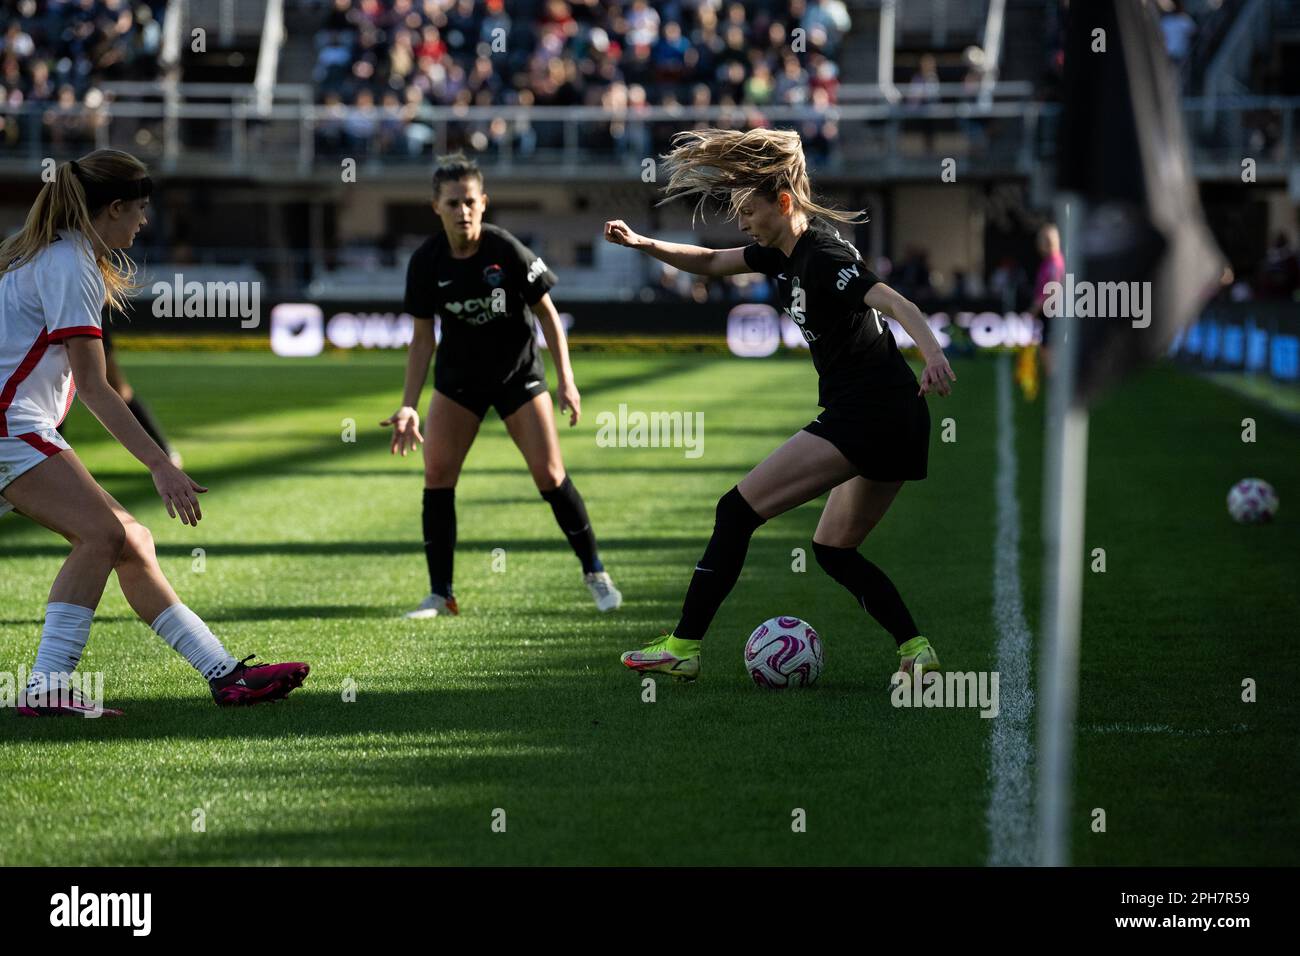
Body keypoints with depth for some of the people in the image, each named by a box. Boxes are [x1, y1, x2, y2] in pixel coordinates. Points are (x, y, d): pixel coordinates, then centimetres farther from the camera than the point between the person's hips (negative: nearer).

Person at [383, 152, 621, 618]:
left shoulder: (507, 250, -20)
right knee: (437, 475, -7)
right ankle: (440, 594, 2)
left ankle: (595, 573, 13)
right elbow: (422, 337, -4)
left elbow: (547, 314, -9)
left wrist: (566, 382, -11)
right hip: (457, 378, 2)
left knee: (549, 474, -6)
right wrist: (409, 406, -10)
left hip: (518, 373, -2)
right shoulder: (426, 261, -13)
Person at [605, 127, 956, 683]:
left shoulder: (822, 257, -15)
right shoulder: (784, 252, 13)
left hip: (862, 418, -10)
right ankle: (917, 650, 6)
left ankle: (683, 647, -6)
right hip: (896, 425, 10)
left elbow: (895, 303, -28)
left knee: (737, 511, -7)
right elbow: (711, 263, 26)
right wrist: (642, 244, 13)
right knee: (833, 549, 18)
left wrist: (932, 352, -46)